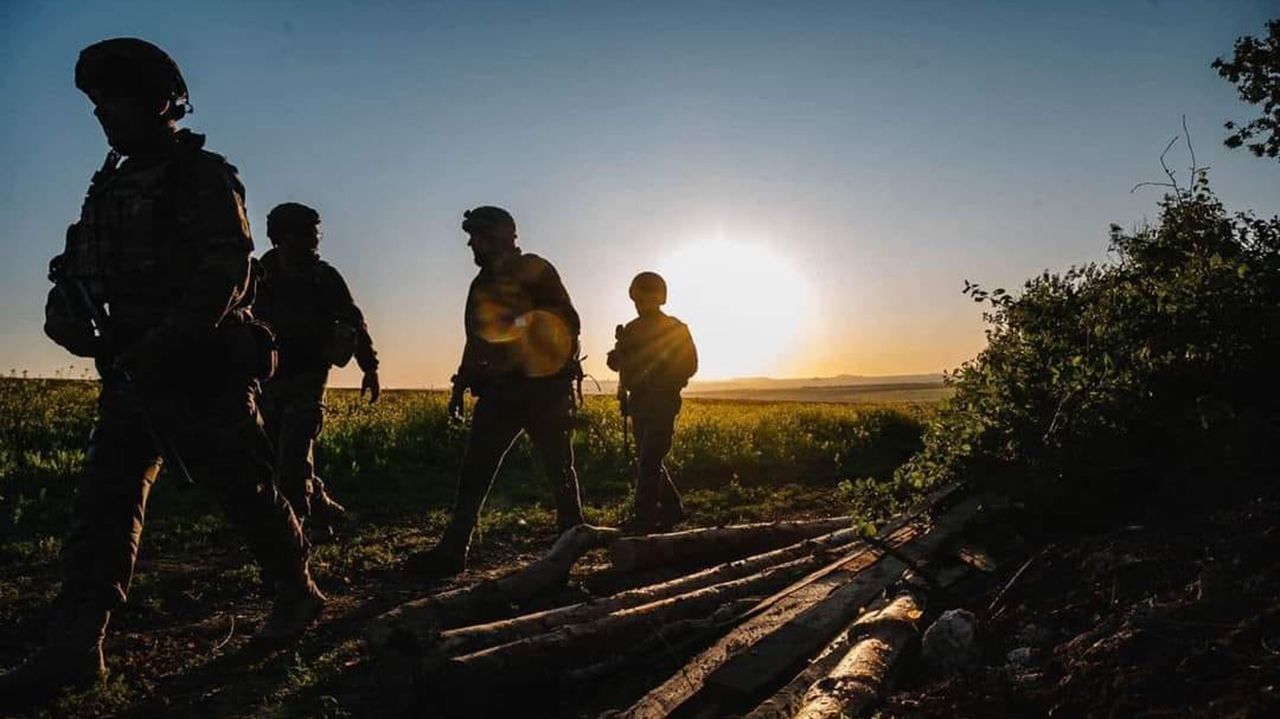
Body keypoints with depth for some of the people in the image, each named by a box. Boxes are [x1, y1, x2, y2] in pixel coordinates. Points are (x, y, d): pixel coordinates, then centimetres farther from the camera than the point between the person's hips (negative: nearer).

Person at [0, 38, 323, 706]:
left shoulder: (202, 176, -7)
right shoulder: (111, 184, 18)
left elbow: (224, 273, -18)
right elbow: (84, 267, 22)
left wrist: (163, 344, -25)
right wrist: (69, 305, 1)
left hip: (198, 368, -8)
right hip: (131, 369, 8)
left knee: (243, 487, 2)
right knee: (103, 497, 3)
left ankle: (298, 590, 21)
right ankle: (75, 645, 7)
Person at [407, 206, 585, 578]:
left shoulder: (535, 271, -6)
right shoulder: (481, 284, 16)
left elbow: (569, 322, -10)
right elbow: (476, 340, 22)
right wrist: (460, 388, 20)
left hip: (543, 386, -6)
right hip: (499, 390, 6)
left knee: (559, 470, 4)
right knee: (474, 471, 2)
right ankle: (451, 551, 7)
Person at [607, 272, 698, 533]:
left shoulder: (676, 329, -4)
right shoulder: (631, 329, 13)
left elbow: (690, 365, -7)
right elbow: (620, 362, 17)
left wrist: (659, 379, -20)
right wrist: (615, 357, -7)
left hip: (663, 401, -7)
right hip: (638, 401, 7)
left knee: (649, 461, -13)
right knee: (648, 460, 11)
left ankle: (643, 519, -11)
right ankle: (672, 511, 25)